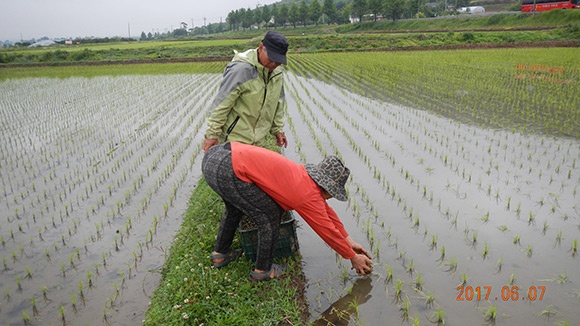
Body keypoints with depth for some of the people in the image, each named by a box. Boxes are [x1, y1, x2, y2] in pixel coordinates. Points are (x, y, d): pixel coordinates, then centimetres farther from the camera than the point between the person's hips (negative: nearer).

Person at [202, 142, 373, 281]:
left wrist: (349, 241, 34)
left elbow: (326, 211, 28)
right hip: (227, 169, -10)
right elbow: (328, 231, 5)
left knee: (235, 207, 33)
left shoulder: (304, 174, 19)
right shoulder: (309, 195, -6)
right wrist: (353, 257, 20)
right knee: (270, 217, 2)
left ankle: (221, 253, 48)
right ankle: (262, 270, 20)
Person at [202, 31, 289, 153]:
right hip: (234, 139, -7)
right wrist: (212, 134, -16)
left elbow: (278, 102, 15)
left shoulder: (277, 72, 2)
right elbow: (221, 104, -19)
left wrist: (277, 129, 15)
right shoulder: (241, 69, -21)